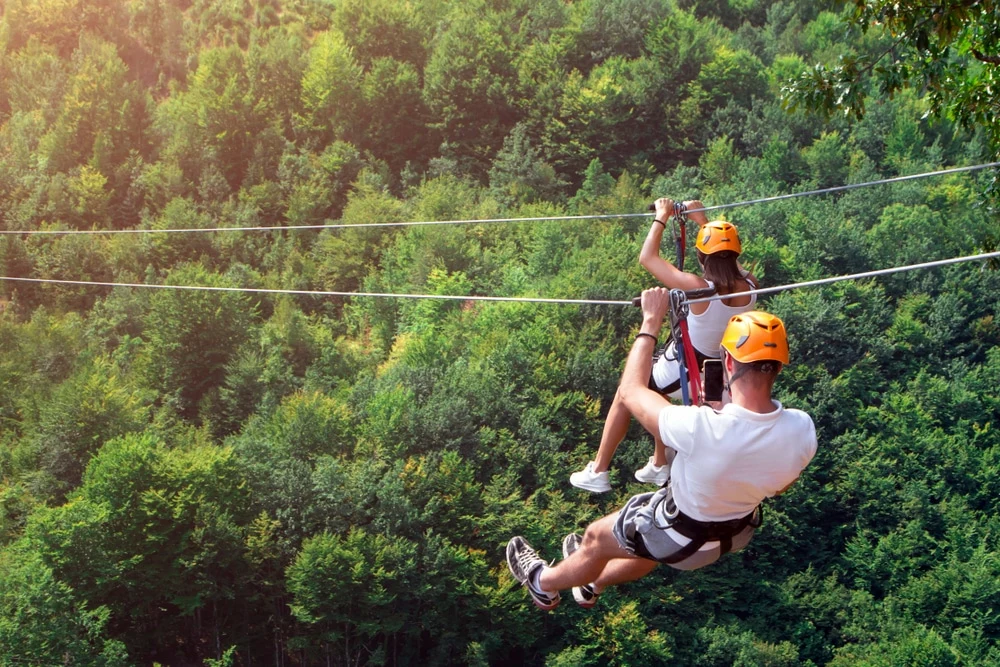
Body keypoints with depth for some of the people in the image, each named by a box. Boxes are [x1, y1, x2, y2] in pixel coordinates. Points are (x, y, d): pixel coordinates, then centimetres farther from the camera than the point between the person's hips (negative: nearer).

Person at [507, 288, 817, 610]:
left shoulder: (701, 428, -42)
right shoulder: (803, 429, -28)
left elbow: (631, 391, -22)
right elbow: (781, 486, -5)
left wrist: (651, 322, -14)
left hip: (683, 537, -5)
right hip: (740, 531, 5)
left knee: (597, 538, 24)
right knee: (651, 546, 35)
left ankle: (544, 583, 52)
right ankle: (592, 582, 62)